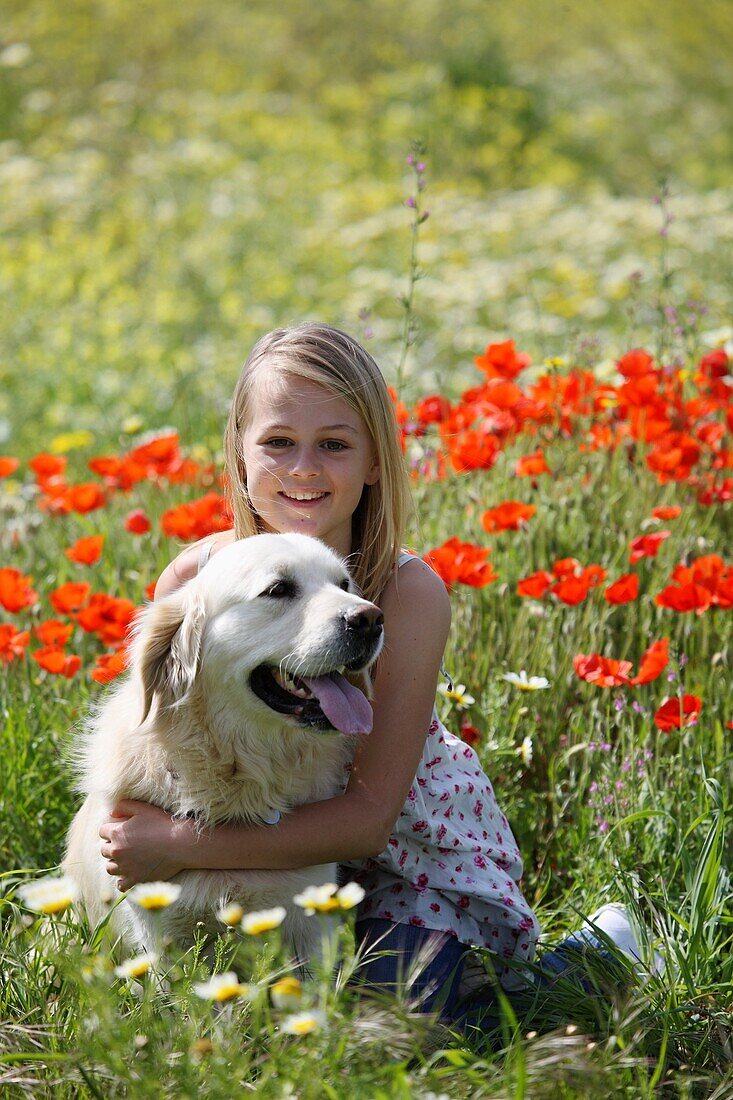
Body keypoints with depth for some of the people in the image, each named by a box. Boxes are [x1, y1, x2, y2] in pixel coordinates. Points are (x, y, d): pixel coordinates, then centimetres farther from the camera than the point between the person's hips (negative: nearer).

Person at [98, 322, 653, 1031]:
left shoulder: (409, 593, -27)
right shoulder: (190, 580, -18)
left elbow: (371, 815, -28)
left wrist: (182, 846, -33)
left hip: (410, 845, -3)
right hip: (265, 839, 4)